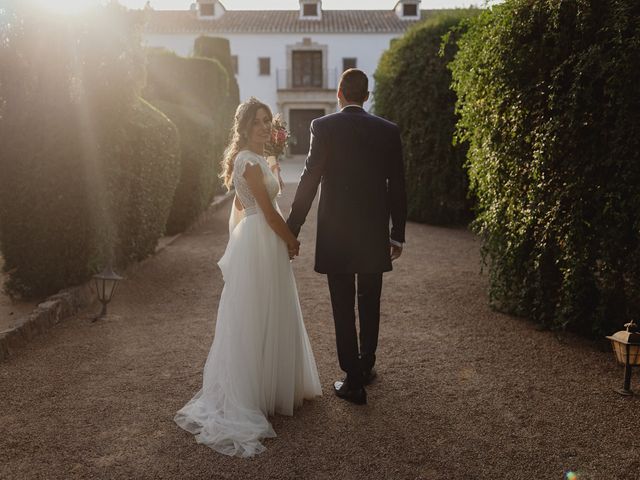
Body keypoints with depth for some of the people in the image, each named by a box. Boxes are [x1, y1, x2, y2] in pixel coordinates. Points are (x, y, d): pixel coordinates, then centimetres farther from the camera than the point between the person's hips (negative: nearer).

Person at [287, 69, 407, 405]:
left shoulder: (323, 127, -8)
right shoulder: (388, 131, 2)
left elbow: (309, 180, -12)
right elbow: (397, 188, 3)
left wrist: (292, 230, -6)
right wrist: (397, 234, 12)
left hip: (336, 234, -3)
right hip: (375, 235, 4)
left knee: (343, 309, 6)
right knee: (369, 305, 19)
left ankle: (354, 382, 13)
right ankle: (366, 367, 36)